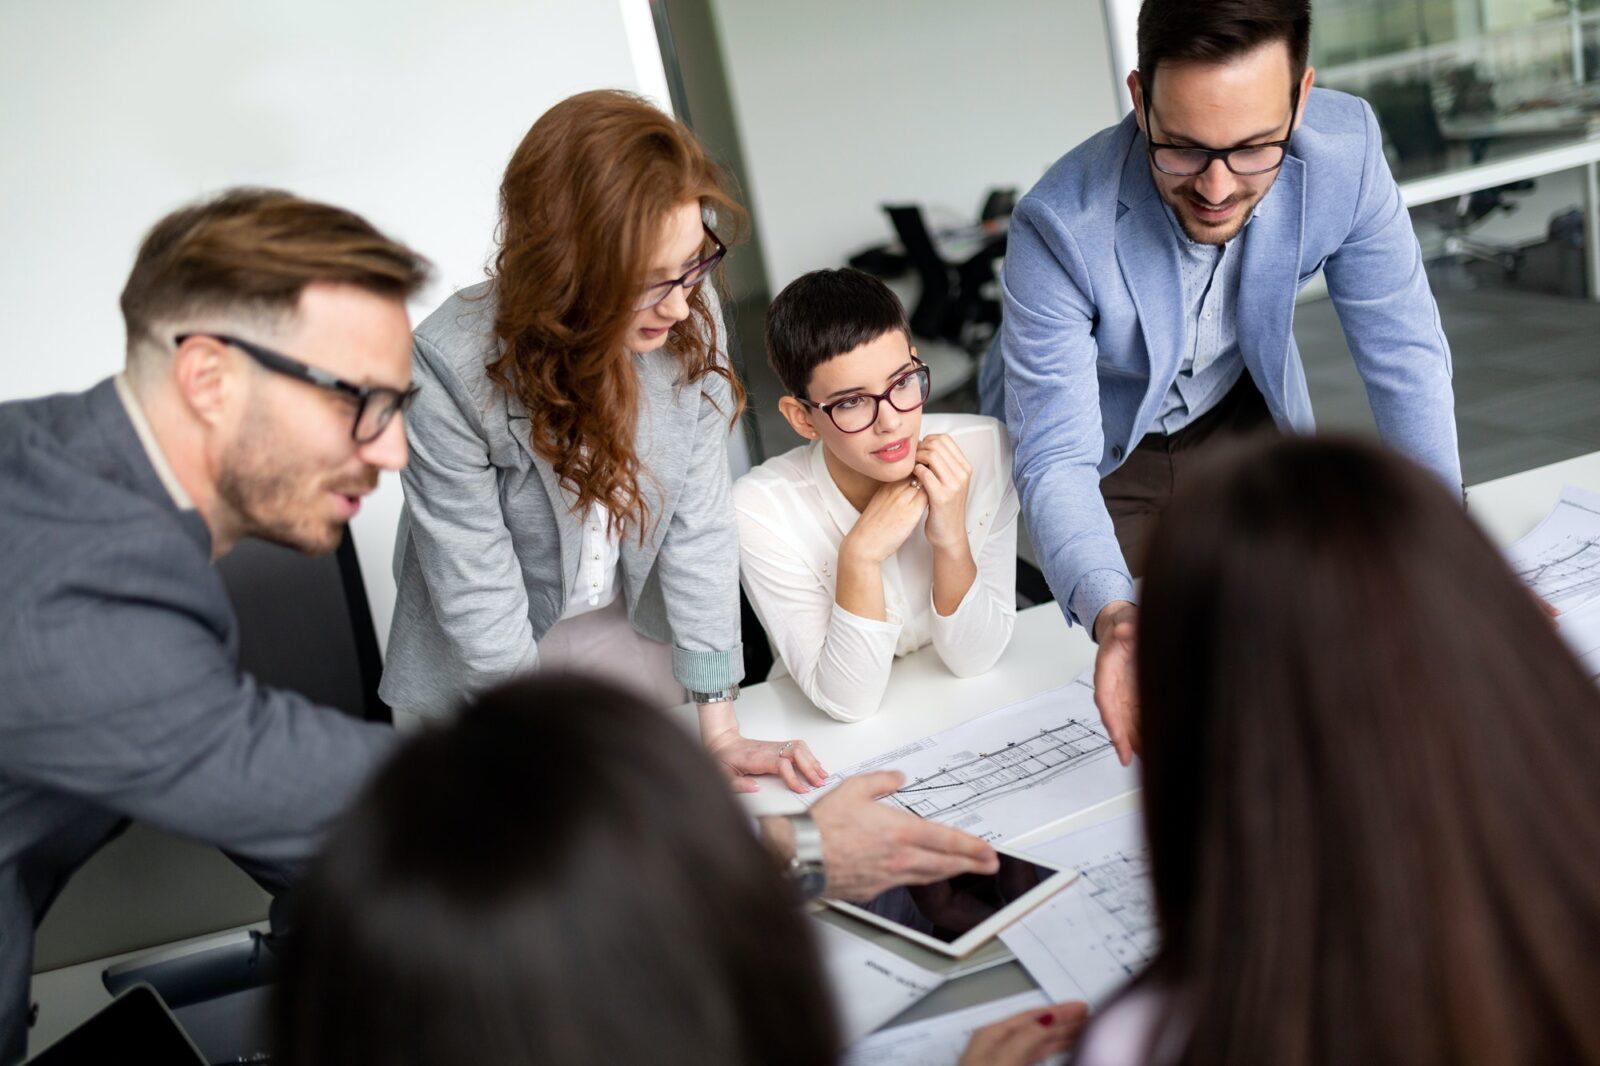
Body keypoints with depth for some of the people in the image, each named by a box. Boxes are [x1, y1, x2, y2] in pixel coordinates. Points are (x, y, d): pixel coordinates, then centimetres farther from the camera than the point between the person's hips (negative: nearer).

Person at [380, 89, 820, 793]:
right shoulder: (450, 370, -30)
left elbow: (699, 525, -14)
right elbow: (480, 602, -23)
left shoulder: (690, 320, -18)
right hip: (491, 667, -3)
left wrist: (721, 733, -12)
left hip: (640, 630, 4)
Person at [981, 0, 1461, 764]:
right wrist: (1112, 618, -53)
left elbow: (1403, 354, -18)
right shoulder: (1060, 227, -37)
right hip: (1101, 440, -3)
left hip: (1241, 413, 3)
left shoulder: (1345, 149, -29)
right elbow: (1055, 459, -35)